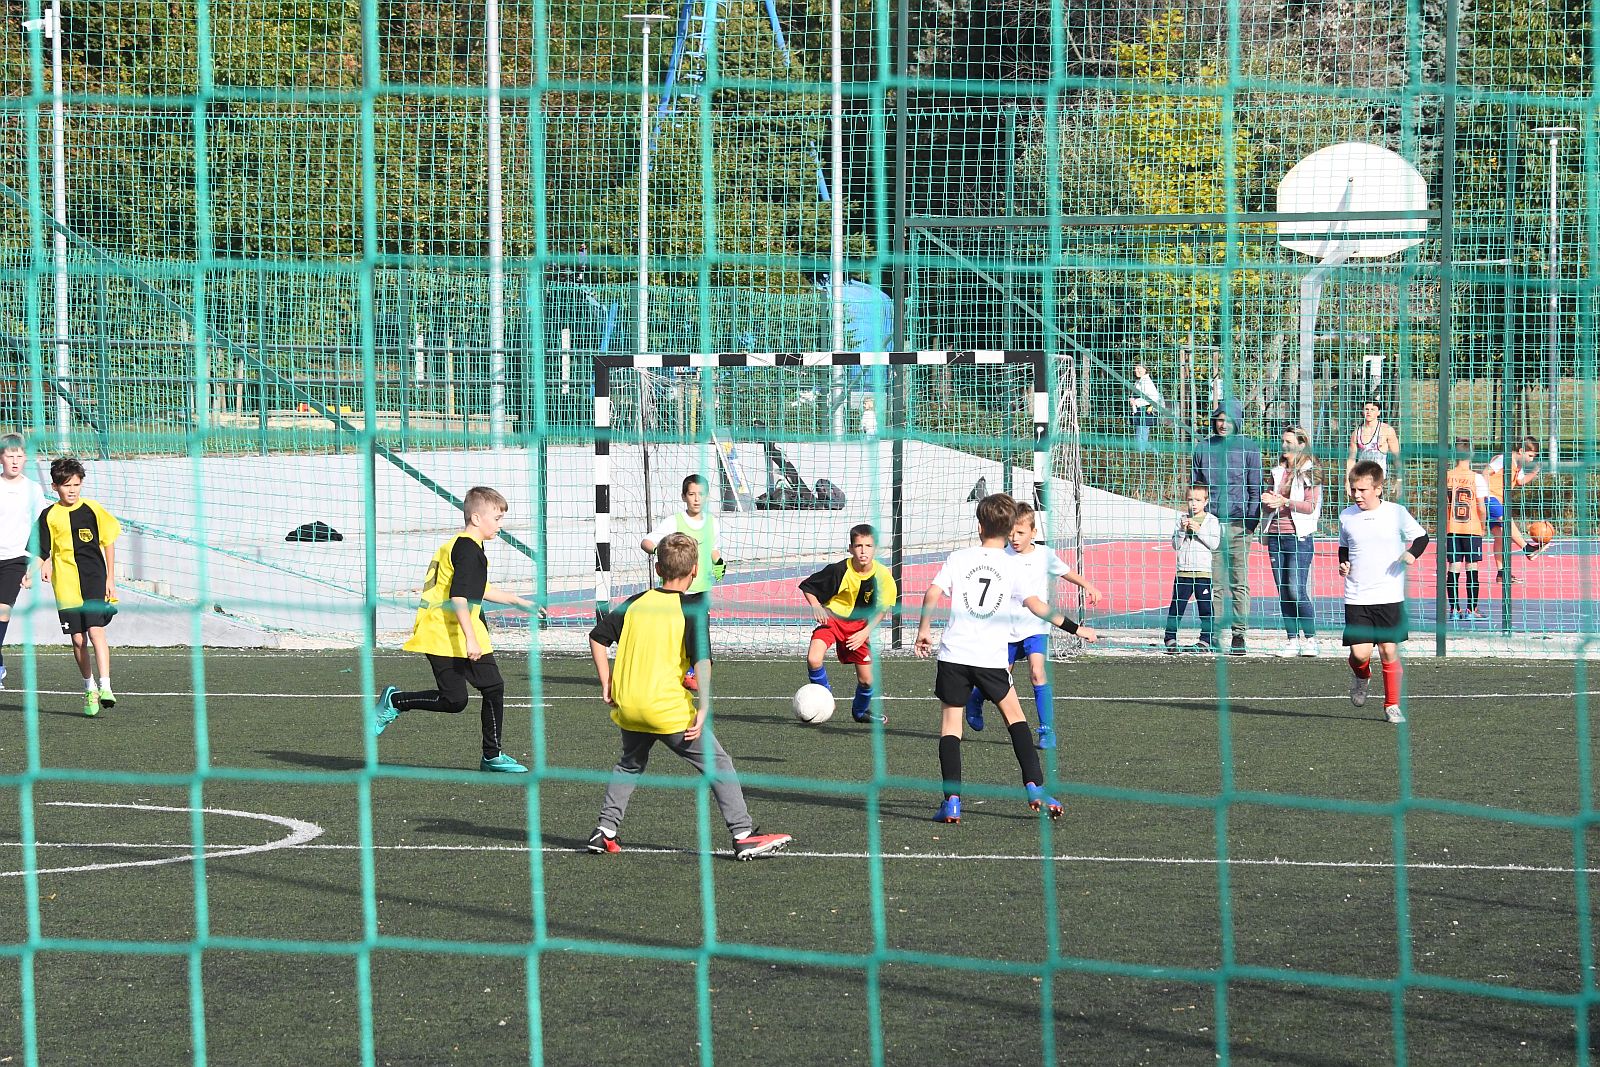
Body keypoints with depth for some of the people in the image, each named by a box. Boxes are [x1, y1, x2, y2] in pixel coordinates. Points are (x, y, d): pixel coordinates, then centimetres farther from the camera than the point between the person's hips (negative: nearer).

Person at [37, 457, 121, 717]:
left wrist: (110, 578, 8)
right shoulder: (50, 516, 2)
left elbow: (108, 543, 11)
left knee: (95, 630, -15)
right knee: (78, 639, 4)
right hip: (67, 585, 1)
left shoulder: (93, 510, 3)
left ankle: (105, 686, -19)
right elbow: (43, 551, 3)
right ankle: (89, 688, 19)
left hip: (95, 579, -1)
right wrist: (43, 566, -19)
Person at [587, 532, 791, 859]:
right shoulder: (693, 608, -7)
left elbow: (598, 636, 12)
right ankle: (744, 836, -1)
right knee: (718, 765, 4)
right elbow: (702, 659, -17)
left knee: (630, 765, 28)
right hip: (669, 707, -5)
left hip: (628, 706, 5)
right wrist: (703, 709, -15)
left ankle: (605, 831, 22)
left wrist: (607, 684, 18)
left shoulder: (636, 603, 8)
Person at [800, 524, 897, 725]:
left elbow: (881, 609, -1)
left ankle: (861, 711, 36)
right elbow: (807, 587, -11)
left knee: (866, 679, 3)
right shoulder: (839, 571, -24)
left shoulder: (882, 576, -16)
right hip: (831, 618, -2)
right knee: (813, 660, -27)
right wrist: (816, 607, -28)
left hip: (859, 626, 2)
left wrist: (866, 632, -12)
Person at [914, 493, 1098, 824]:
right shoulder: (1014, 566, 1)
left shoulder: (959, 558, 2)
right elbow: (1036, 605, -5)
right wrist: (1074, 627, 3)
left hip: (954, 652, 0)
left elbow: (932, 594, -6)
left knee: (950, 721, 7)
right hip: (991, 658, 0)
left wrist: (924, 630, 8)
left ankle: (951, 800, -3)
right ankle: (1035, 788, 7)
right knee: (1014, 714, 17)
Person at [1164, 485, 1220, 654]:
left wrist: (1199, 530, -14)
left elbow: (1214, 544, -7)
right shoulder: (1182, 519, 10)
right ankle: (1170, 638, 5)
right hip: (1183, 571, 2)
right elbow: (1176, 545, 6)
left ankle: (1206, 640, 7)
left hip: (1204, 572, -2)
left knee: (1205, 607, 1)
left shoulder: (1211, 520, 2)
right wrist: (1182, 531, -10)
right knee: (1176, 606, 1)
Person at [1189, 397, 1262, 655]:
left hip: (1237, 524, -2)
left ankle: (1239, 635, -1)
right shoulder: (1203, 448, 11)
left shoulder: (1248, 448, 4)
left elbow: (1255, 488, 4)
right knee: (1214, 582, 1)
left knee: (1239, 582, -3)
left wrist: (1251, 521, -4)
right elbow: (1193, 486, 16)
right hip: (1210, 524, 2)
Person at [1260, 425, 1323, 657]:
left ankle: (1310, 638, -3)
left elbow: (1310, 506, -8)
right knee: (1283, 592, 4)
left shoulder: (1309, 473, -2)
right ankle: (1292, 639, 9)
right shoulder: (1277, 472, 16)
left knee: (1297, 591, -12)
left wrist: (1285, 502, -18)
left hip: (1299, 536, -6)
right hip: (1276, 536, 6)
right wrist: (1267, 501, 0)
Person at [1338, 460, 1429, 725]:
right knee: (1360, 652, -9)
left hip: (1389, 597, -1)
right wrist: (1343, 563, 2)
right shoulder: (1346, 516, 4)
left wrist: (1412, 553, -13)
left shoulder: (1396, 513, -4)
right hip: (1356, 599, 1)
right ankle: (1361, 675, 27)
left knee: (1389, 651, -2)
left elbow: (1421, 536, 7)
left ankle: (1392, 705, 13)